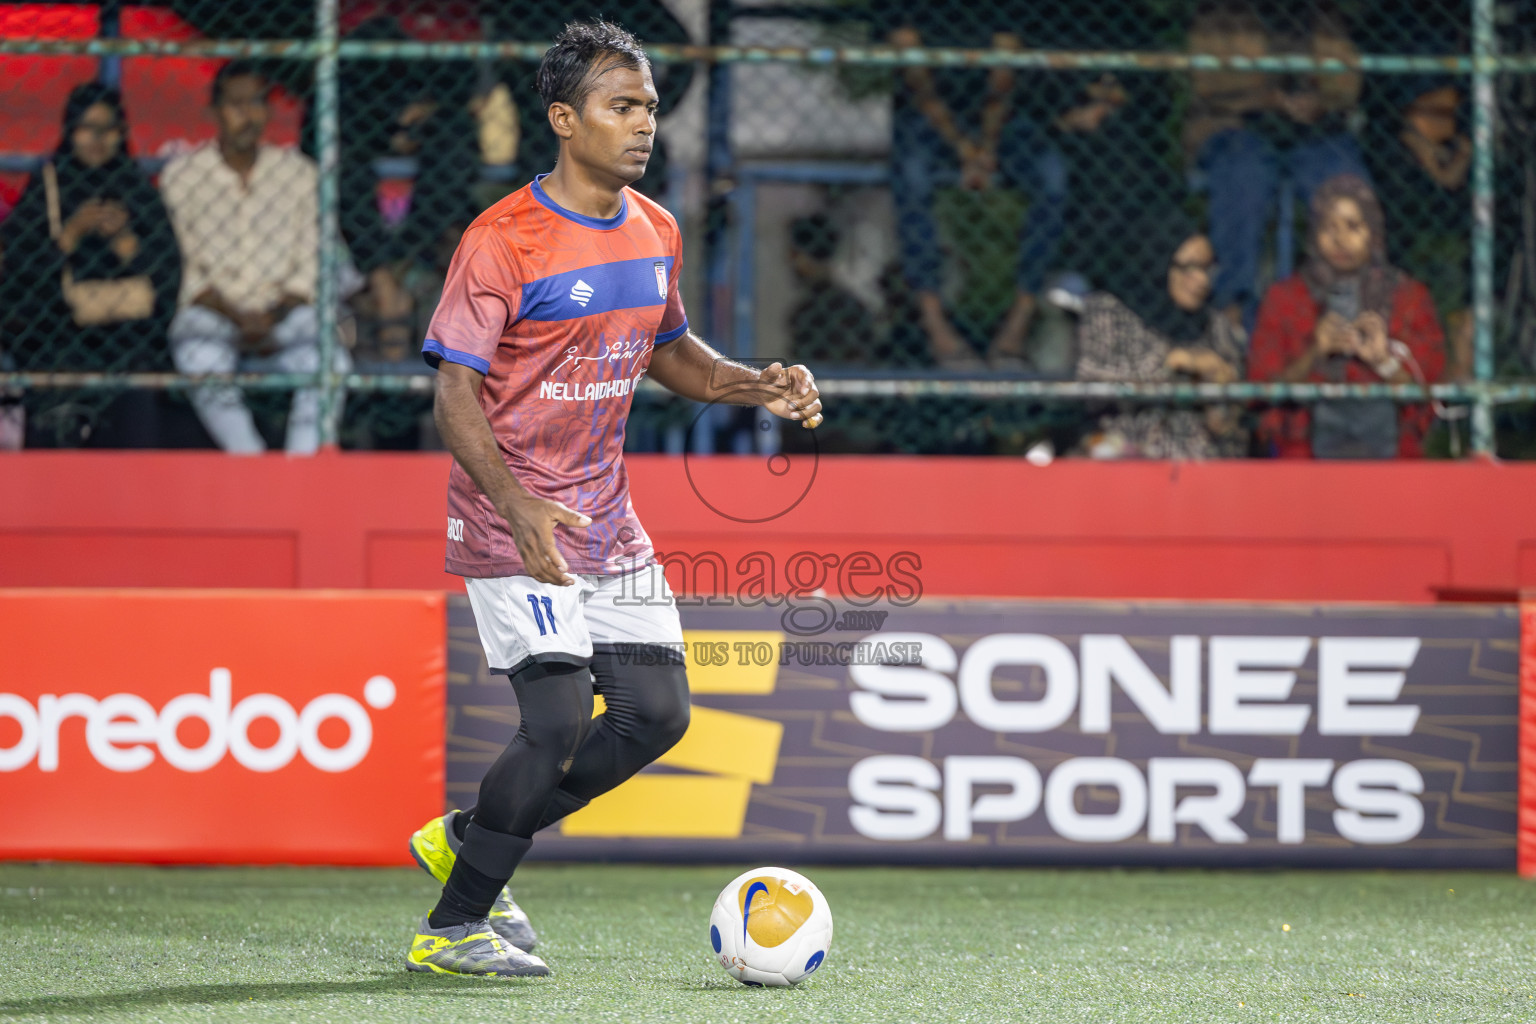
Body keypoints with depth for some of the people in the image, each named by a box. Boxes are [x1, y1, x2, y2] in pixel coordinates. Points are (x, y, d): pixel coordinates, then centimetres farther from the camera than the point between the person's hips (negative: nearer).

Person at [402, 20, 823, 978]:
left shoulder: (655, 232, 7)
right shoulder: (502, 242, -16)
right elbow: (455, 393, -18)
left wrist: (755, 386, 4)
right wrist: (519, 507, -32)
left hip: (607, 518, 8)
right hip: (512, 520, -7)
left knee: (656, 712, 3)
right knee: (560, 718, -16)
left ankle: (470, 839, 21)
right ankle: (451, 930, -2)